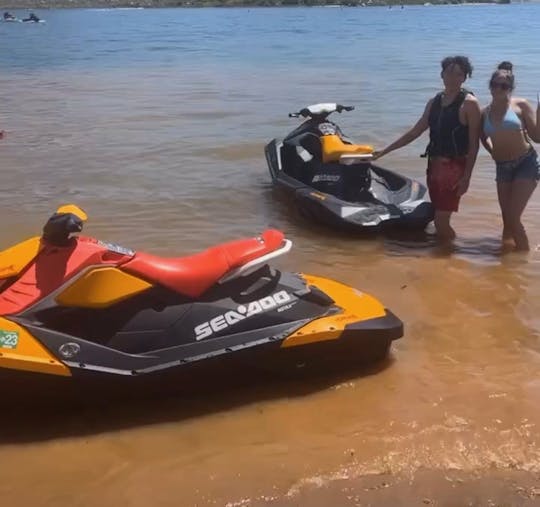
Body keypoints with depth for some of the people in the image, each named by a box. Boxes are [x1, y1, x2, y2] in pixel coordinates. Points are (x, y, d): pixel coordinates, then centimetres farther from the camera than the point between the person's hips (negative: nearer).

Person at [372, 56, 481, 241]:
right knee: (438, 220, 11)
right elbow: (415, 132, 17)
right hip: (434, 165, 7)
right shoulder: (434, 102, 11)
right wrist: (385, 151, 16)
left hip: (454, 168, -7)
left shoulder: (469, 103, -8)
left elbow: (474, 144, -10)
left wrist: (466, 177, -17)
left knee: (441, 221, -11)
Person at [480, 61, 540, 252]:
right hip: (502, 168, 5)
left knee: (513, 218, -10)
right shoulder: (485, 112, 6)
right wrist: (493, 152, 9)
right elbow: (483, 137, 24)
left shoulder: (521, 105, -5)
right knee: (507, 219, 12)